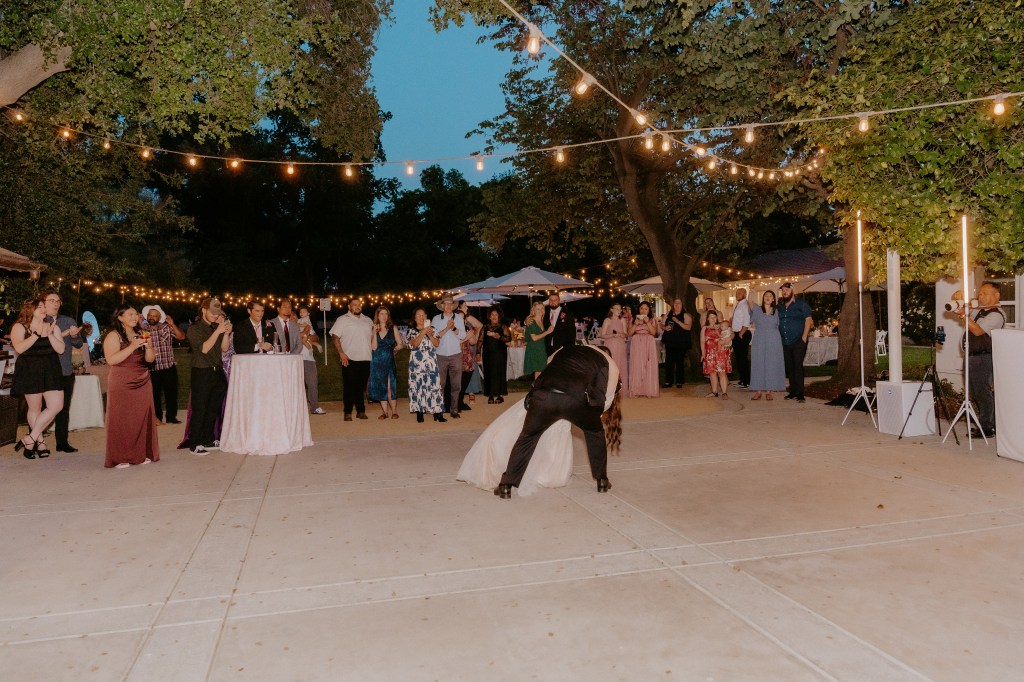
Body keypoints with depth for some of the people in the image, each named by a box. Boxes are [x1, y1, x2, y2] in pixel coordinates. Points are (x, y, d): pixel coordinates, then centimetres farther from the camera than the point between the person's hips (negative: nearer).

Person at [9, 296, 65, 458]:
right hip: (29, 371, -3)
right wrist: (37, 334, -16)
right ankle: (39, 442, 15)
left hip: (51, 371, 3)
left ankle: (30, 439, 4)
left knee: (56, 406, -6)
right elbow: (19, 348, -16)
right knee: (35, 408, 3)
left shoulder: (53, 326, 10)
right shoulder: (20, 327, 0)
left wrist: (50, 334, -11)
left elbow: (61, 349, 0)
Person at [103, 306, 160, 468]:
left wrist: (149, 346, -10)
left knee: (142, 418, 2)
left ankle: (142, 454, 10)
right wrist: (132, 347, -22)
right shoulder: (114, 336, -3)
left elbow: (150, 359, 10)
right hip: (121, 385, -5)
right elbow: (111, 360, -16)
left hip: (142, 384, 5)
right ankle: (119, 458, 1)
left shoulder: (141, 334, 13)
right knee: (121, 420, -4)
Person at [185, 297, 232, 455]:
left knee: (214, 409, 12)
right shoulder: (194, 328, -4)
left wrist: (226, 333, -8)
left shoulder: (217, 327, 13)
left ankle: (208, 440, 22)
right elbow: (204, 348, -16)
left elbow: (225, 348, 8)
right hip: (202, 373, -6)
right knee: (199, 409, -4)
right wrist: (218, 331, -20)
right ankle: (194, 444, 2)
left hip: (218, 371, 6)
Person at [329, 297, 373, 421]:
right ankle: (348, 413, 5)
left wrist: (373, 353, 11)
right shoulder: (343, 320, 1)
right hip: (349, 359, -4)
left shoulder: (368, 321, 16)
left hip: (366, 359, 4)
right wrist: (341, 353, -14)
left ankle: (361, 411, 17)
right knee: (349, 386, -1)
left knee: (361, 386, 9)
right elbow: (335, 337, -4)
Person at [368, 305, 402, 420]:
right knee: (381, 387, 6)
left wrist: (393, 349, 1)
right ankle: (384, 411, 13)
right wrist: (375, 332, -12)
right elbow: (373, 347, -7)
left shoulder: (392, 328, 3)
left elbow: (399, 344, 8)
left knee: (390, 387, -8)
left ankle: (394, 411, 0)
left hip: (389, 361, -2)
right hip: (377, 362, 2)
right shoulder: (373, 329, 4)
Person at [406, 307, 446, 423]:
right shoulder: (411, 331, 7)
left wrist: (429, 334, -10)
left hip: (431, 362, 2)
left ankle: (437, 412, -3)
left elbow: (437, 344, 3)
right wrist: (423, 332, -16)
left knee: (434, 385, -4)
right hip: (417, 363, -2)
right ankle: (419, 413, 3)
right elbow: (414, 343, -10)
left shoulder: (432, 329, 14)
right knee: (418, 386, -3)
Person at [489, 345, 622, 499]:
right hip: (576, 399, -2)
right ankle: (602, 481, 35)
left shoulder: (563, 351, 38)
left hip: (543, 395, 2)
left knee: (528, 436, 25)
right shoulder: (610, 365, 28)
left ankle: (506, 486, 26)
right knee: (595, 432, 29)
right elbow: (605, 401, 24)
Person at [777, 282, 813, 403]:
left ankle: (799, 393, -9)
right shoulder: (779, 306, 15)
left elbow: (808, 319, -4)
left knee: (797, 366, -10)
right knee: (789, 367, 7)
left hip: (798, 341, -5)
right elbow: (776, 322, 21)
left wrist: (804, 337, -13)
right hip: (785, 342, 5)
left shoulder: (801, 304, 0)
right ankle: (793, 391, 13)